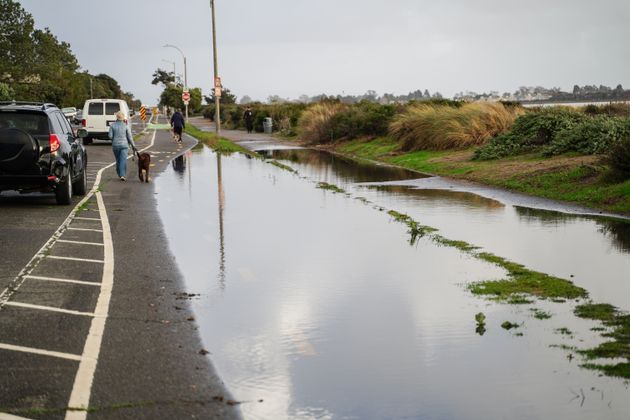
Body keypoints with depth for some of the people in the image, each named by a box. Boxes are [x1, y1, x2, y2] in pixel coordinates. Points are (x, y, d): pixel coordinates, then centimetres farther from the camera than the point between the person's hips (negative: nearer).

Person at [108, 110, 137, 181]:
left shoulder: (112, 125, -2)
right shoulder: (126, 126, -5)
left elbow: (110, 136, -5)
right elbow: (130, 137, -5)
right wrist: (133, 146, 3)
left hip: (115, 145, 2)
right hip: (124, 145, -2)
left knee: (118, 160, 17)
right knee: (123, 161, -6)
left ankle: (120, 174, 25)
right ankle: (122, 175, -19)